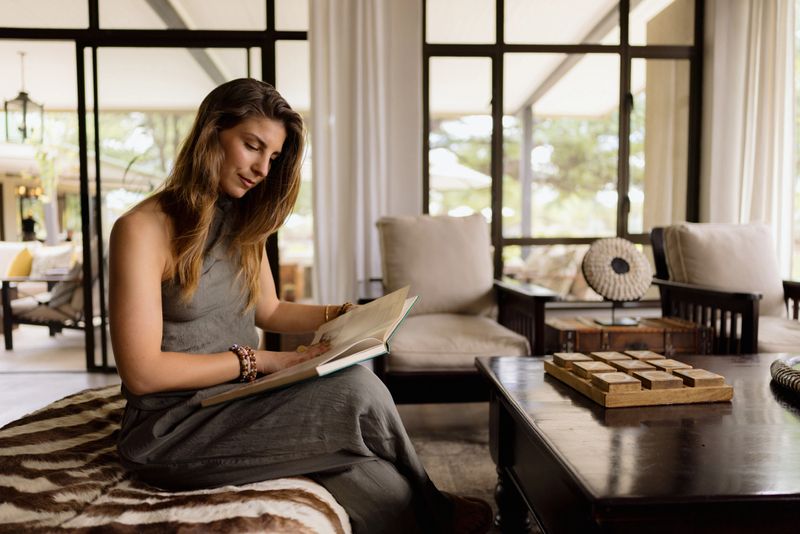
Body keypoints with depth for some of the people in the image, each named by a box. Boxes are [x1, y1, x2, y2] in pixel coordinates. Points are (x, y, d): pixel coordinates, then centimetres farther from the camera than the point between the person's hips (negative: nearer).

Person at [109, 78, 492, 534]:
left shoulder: (242, 223, 9)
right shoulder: (143, 229, -15)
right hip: (174, 432, -6)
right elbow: (142, 372, -18)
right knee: (356, 391, -24)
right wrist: (259, 360, -19)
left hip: (240, 401, 6)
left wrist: (342, 316, 2)